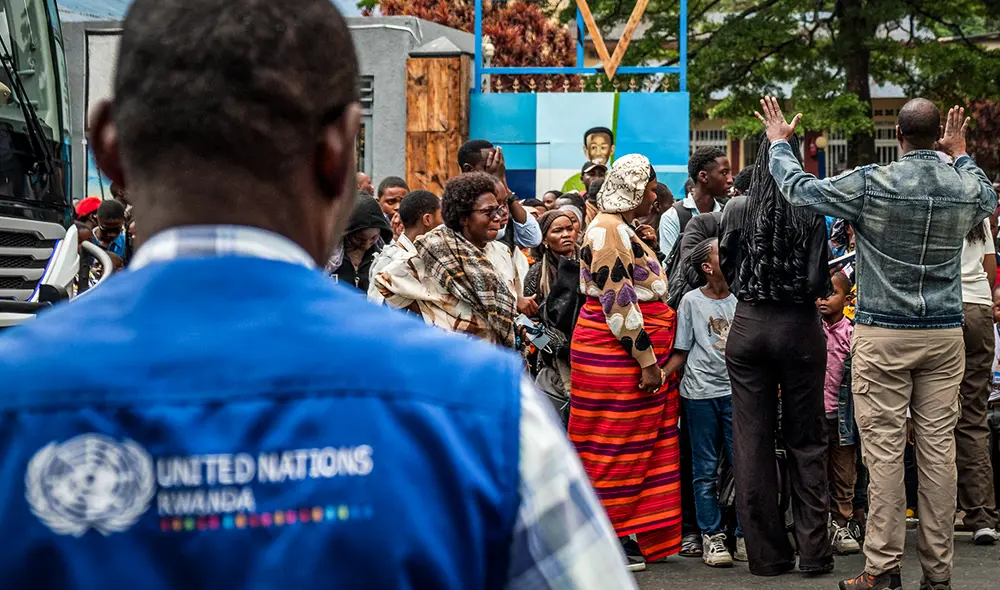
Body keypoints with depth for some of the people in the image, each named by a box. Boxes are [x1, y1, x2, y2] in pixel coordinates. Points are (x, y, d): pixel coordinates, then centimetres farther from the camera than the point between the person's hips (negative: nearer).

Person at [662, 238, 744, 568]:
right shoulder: (692, 301, 2)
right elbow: (681, 351, 3)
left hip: (736, 391, 1)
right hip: (700, 392, -1)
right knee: (705, 470, 4)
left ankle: (746, 537, 6)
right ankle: (712, 537, 10)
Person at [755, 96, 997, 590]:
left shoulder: (871, 184, -11)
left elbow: (798, 189, 1)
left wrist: (779, 141, 18)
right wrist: (960, 154, 40)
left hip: (882, 335, -3)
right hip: (945, 334, 3)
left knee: (884, 450, -1)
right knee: (939, 448, 4)